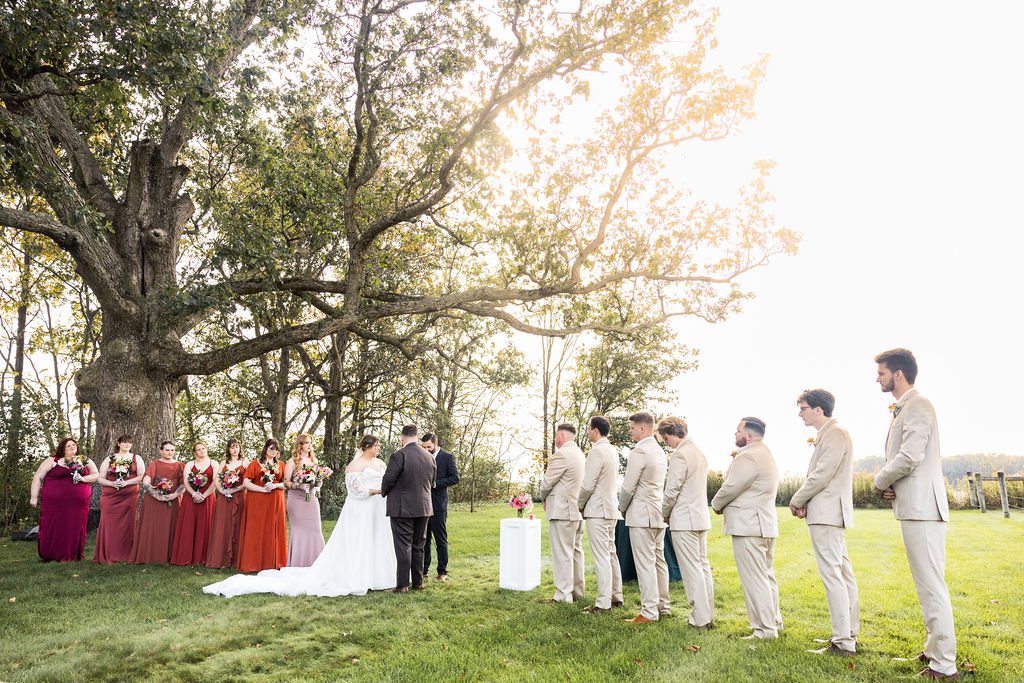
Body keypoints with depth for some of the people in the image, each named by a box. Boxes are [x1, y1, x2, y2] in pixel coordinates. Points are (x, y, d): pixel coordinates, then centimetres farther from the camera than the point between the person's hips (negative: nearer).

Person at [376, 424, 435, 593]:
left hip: (402, 508, -5)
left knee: (403, 547, 2)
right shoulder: (430, 457, 3)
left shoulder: (399, 455, -15)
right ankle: (418, 582, 21)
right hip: (423, 508, 5)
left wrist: (382, 491, 9)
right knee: (418, 546, 14)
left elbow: (388, 479, -12)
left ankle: (402, 585, 5)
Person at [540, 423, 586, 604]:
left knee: (562, 553, -4)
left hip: (562, 510, -9)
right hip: (578, 509, 9)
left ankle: (564, 594, 0)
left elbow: (547, 482, -13)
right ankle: (577, 591, 24)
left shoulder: (561, 455, -16)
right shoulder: (580, 454, 13)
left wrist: (543, 498, 7)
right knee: (576, 551, 16)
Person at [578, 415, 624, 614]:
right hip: (611, 508, 9)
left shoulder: (596, 451, -17)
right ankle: (616, 596, 23)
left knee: (601, 557, -5)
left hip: (597, 510, -9)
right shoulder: (612, 450, 11)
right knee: (611, 554, 16)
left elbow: (587, 485, -19)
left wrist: (579, 505, -1)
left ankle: (603, 603, -1)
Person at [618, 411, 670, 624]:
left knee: (645, 564, -4)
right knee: (659, 560, 15)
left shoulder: (639, 452, -16)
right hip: (659, 513, 9)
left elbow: (628, 487, -16)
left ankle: (649, 612, -1)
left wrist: (622, 508, 2)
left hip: (641, 514, -9)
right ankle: (663, 606, 23)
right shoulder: (659, 451, 12)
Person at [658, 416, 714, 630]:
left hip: (684, 520, -9)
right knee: (703, 566, 14)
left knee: (692, 569, -3)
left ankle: (700, 618, 2)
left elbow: (671, 491, -15)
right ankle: (708, 614, 21)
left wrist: (664, 515, -1)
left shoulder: (680, 455, -16)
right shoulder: (700, 453, 13)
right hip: (702, 518, 9)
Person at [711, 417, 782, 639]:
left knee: (754, 579, -5)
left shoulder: (748, 457, -18)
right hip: (765, 523, 11)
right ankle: (774, 622, 27)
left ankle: (765, 631, 0)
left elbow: (730, 488, -16)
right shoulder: (766, 454, 17)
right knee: (767, 576, 18)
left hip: (748, 526, -11)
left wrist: (716, 505, 1)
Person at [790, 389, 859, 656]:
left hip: (827, 514, -11)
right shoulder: (827, 434, 18)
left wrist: (796, 501, -7)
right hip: (829, 514, 11)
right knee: (843, 575, 13)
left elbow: (822, 475, -18)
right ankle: (849, 636, 21)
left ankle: (843, 643, -5)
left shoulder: (835, 434, -14)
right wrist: (805, 502, 7)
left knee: (832, 576, -8)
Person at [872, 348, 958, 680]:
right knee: (928, 584, 17)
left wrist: (879, 482, -6)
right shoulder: (903, 409, 18)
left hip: (922, 507, -10)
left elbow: (909, 457, -22)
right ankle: (934, 649, 28)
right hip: (914, 507, 10)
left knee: (931, 585, -6)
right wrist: (887, 483, 3)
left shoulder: (917, 406, -13)